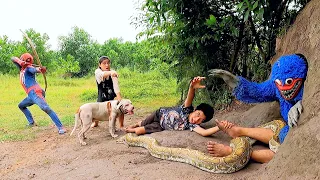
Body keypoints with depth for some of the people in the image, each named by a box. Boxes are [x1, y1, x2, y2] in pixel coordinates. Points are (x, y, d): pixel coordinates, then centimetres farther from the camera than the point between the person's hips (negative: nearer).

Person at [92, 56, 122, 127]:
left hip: (111, 95, -1)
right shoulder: (97, 72, -19)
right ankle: (95, 122, 40)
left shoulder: (113, 73, -21)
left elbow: (116, 86, -32)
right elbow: (102, 74, -45)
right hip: (101, 96, 1)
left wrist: (119, 99, -46)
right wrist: (110, 72, -68)